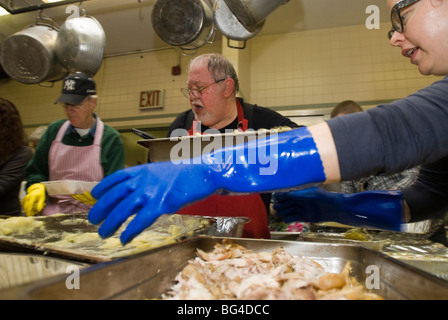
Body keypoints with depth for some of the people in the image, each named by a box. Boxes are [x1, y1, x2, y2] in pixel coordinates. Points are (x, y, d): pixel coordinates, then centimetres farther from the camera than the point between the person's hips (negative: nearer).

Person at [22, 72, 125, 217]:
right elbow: (35, 170, 19)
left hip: (89, 215, -3)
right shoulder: (54, 130, 13)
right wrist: (36, 188, -2)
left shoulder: (111, 138, 1)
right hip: (51, 213, 3)